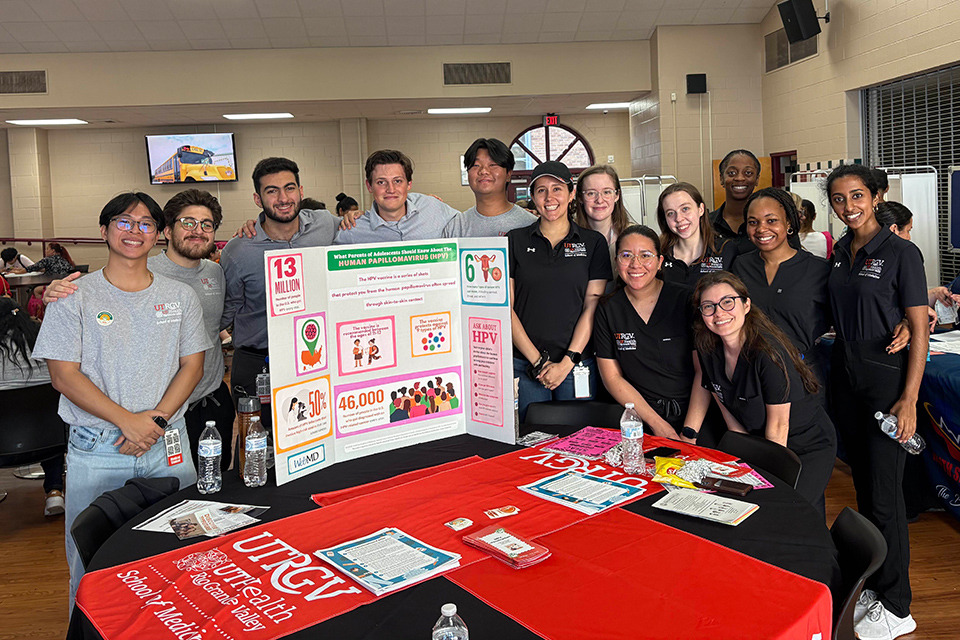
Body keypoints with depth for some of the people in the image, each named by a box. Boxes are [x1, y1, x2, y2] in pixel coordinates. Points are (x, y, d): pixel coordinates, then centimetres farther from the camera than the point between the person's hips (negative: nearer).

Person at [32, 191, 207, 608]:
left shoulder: (180, 297, 8)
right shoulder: (74, 297, 0)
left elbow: (192, 366, 5)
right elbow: (64, 375, -5)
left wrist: (157, 419, -10)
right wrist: (128, 420, -15)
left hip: (168, 446, 2)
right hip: (96, 450, -1)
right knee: (92, 559, 5)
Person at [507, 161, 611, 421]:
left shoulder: (594, 243, 5)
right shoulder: (515, 241, 5)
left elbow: (592, 307, 0)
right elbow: (505, 307, 0)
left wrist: (566, 363, -9)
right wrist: (537, 360, -7)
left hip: (577, 364, 0)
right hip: (524, 366, 0)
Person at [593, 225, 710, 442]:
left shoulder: (686, 300, -2)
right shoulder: (608, 309, 3)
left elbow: (704, 371, -5)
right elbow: (612, 377, 3)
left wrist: (689, 433, -13)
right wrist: (657, 423, -7)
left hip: (693, 414, -1)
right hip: (641, 420, 1)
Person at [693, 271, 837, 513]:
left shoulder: (768, 351, -27)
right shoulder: (709, 350, -7)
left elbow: (778, 427, -21)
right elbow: (728, 412, 3)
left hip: (808, 446, -6)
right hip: (759, 443, 6)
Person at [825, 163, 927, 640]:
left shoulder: (901, 253, -11)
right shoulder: (839, 252, 8)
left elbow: (919, 331, -12)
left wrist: (909, 399, -16)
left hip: (886, 379, -6)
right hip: (845, 376, 6)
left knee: (884, 494, -1)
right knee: (862, 484, 15)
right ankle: (873, 584, 30)